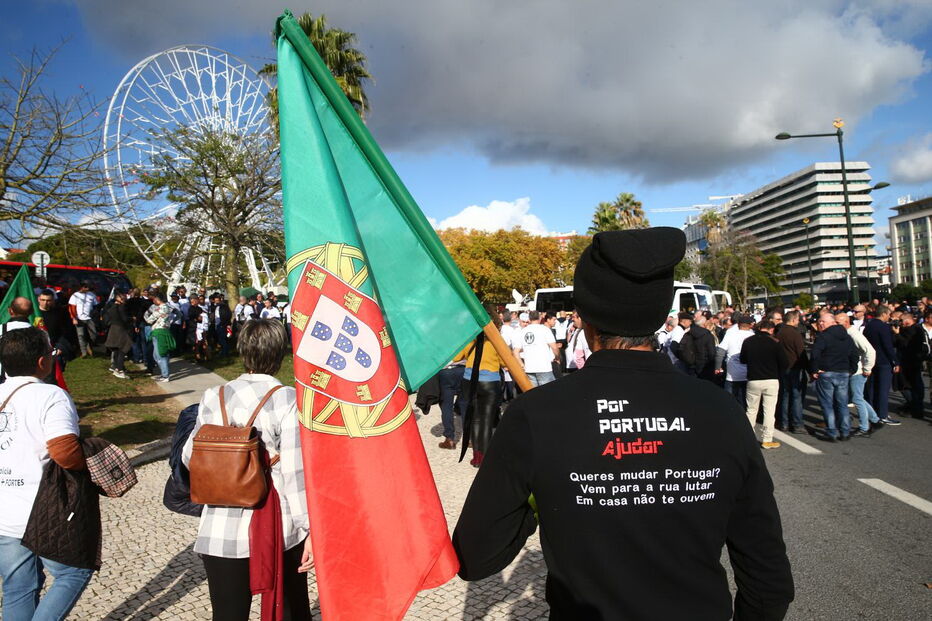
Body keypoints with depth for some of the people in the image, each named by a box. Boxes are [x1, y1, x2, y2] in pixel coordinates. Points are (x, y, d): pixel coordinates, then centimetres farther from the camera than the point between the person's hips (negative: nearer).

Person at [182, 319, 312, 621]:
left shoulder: (213, 398, -1)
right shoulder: (287, 399, -12)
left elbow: (189, 457, 10)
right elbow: (296, 471, -14)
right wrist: (311, 529, -8)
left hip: (223, 531, 2)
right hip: (280, 528, -2)